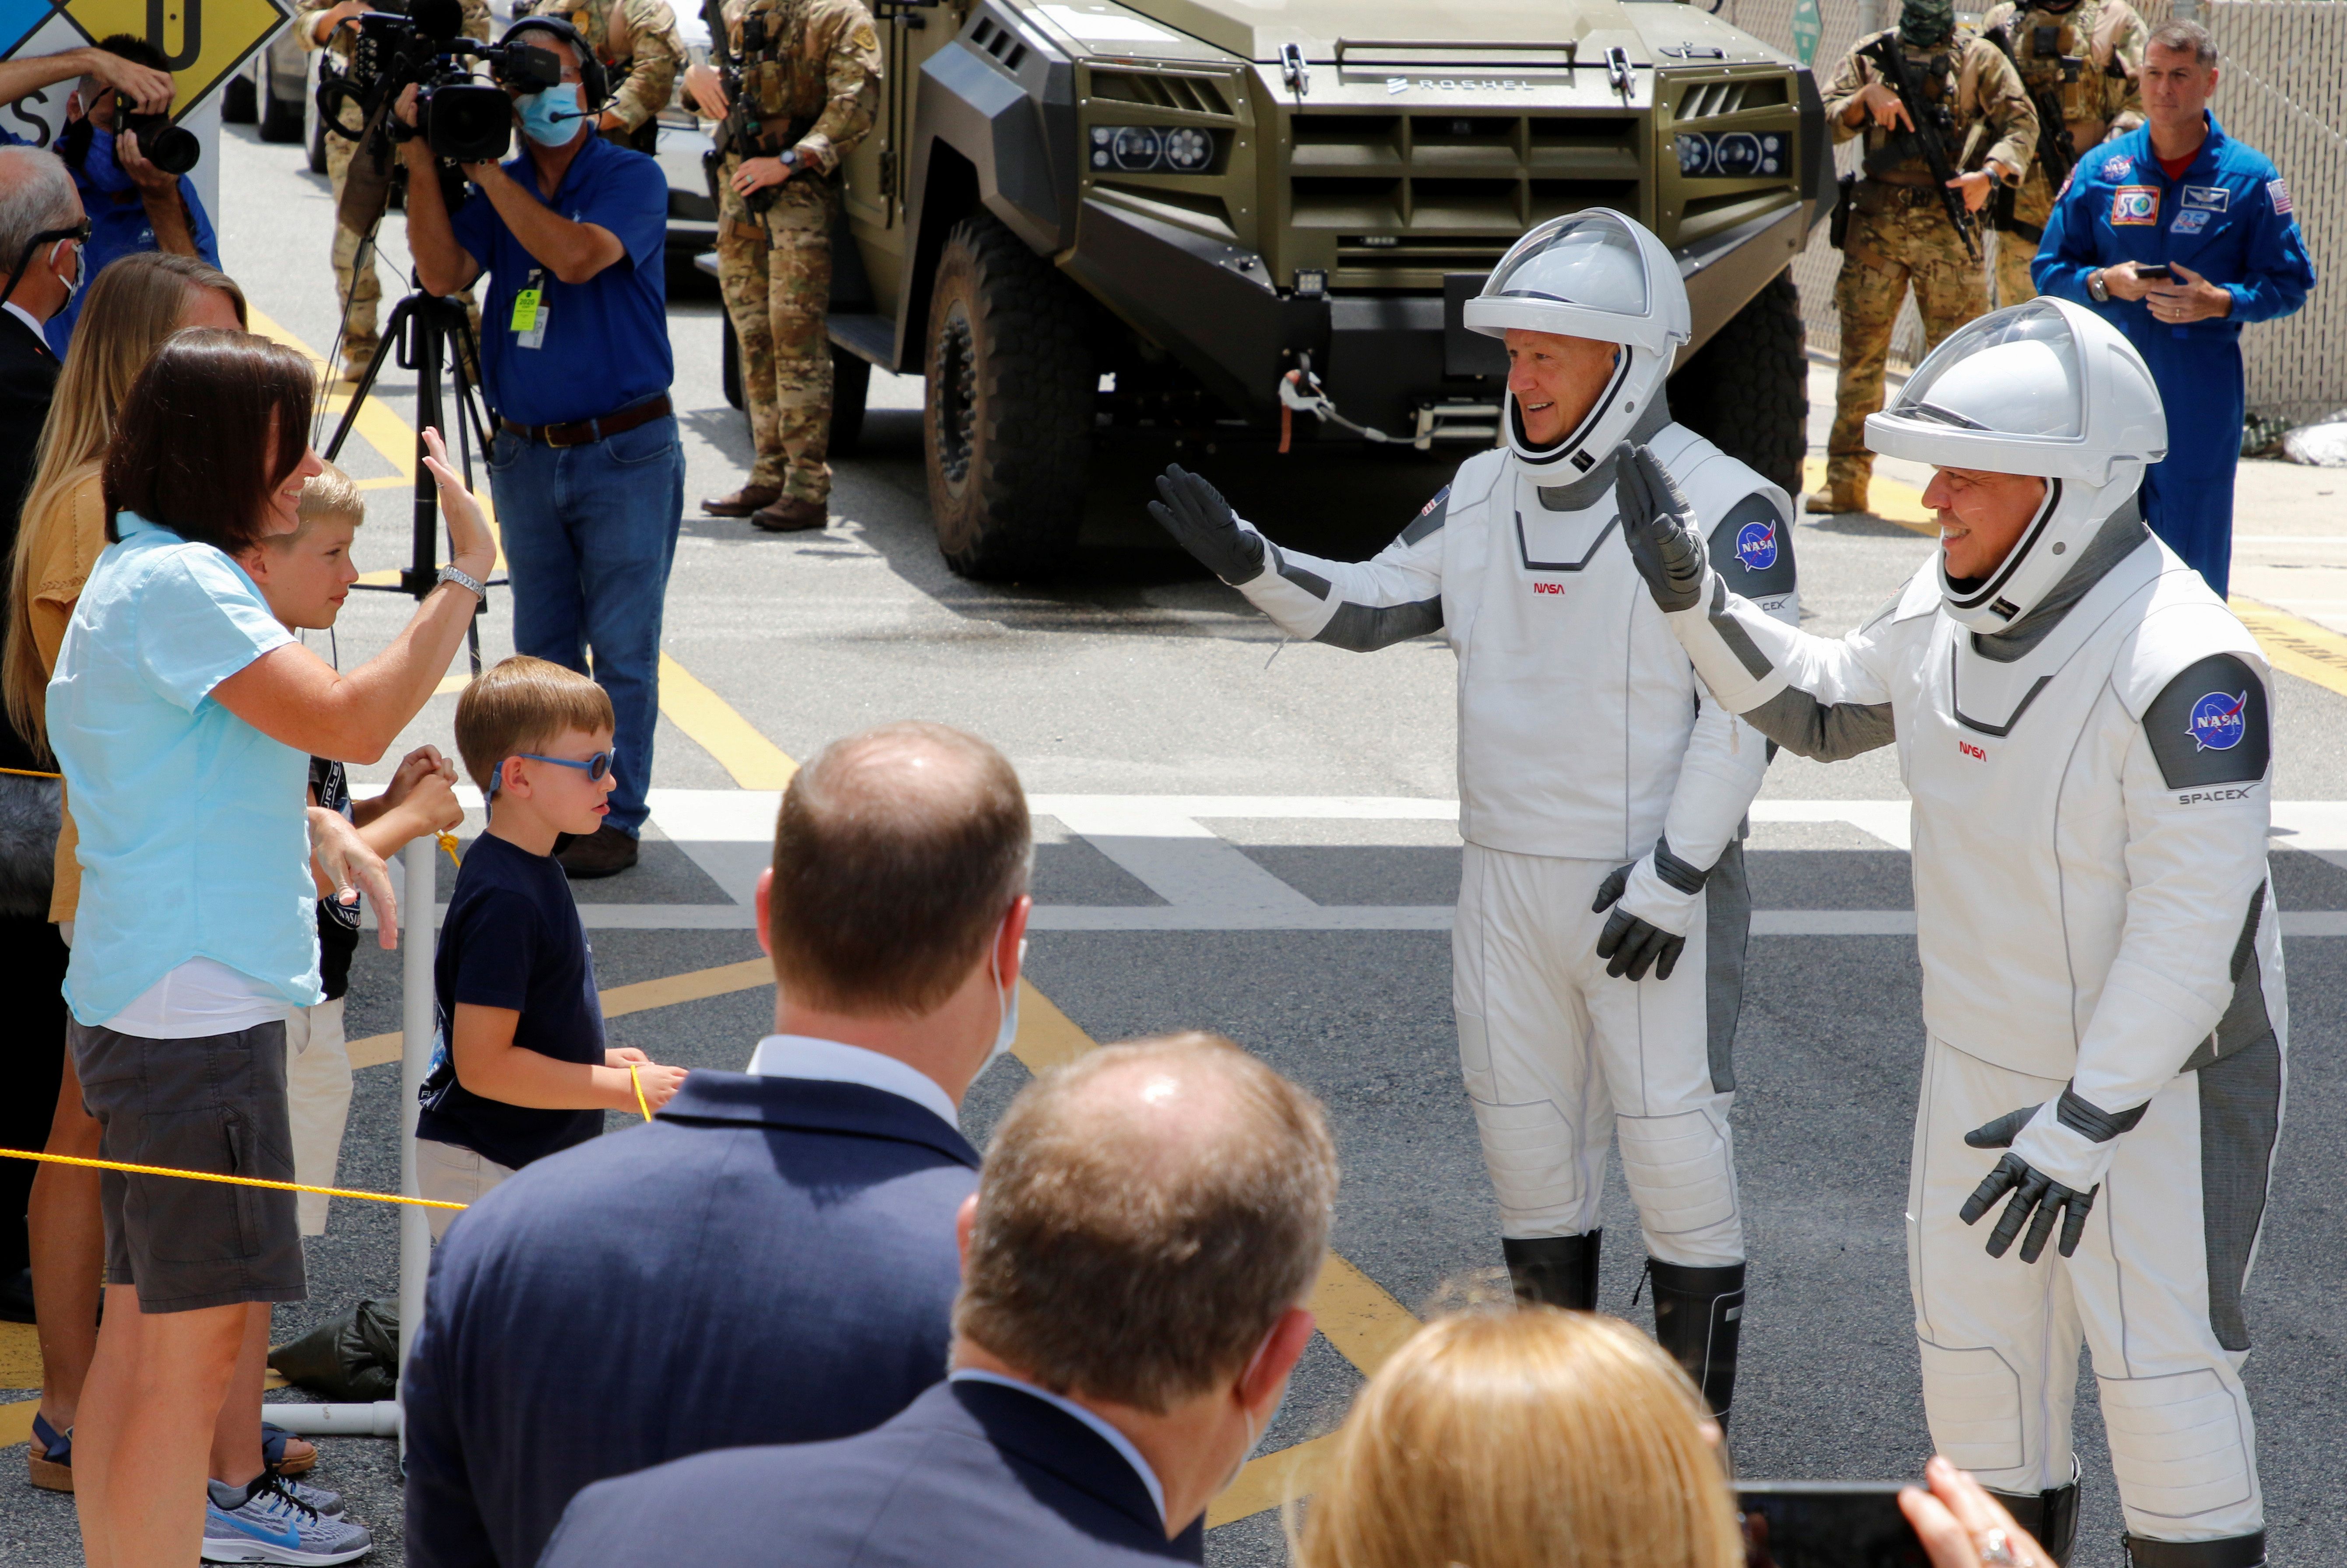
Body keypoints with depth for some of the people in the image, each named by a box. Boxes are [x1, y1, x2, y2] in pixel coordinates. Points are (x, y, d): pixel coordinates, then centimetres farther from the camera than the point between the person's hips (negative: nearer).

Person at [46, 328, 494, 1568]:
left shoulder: (144, 573, 16)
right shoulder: (178, 585, -17)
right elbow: (352, 722, -25)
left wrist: (320, 827, 11)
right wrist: (468, 576, -17)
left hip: (147, 1003, 11)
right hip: (192, 1011, -11)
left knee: (142, 1330, 15)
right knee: (199, 1347, -8)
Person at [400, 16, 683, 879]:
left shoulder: (633, 179, -6)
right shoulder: (501, 189, 8)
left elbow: (576, 255, -24)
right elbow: (443, 273, -7)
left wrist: (485, 171, -19)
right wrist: (423, 164, -15)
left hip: (625, 451, -5)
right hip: (526, 453, 5)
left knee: (621, 649, -3)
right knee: (543, 649, 10)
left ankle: (613, 817, 4)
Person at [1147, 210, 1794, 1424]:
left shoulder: (1722, 506, -14)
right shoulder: (1488, 493, 6)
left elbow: (1746, 710, -16)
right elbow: (1366, 607, 11)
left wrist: (1674, 881, -19)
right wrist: (1243, 559, -5)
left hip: (1652, 888, -7)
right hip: (1509, 878, 7)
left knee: (1673, 1141, -3)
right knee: (1524, 1128, 13)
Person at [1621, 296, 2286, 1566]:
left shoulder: (2181, 664, -29)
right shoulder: (1954, 605, -5)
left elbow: (2195, 921, -28)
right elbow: (1821, 707, 14)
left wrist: (2086, 1124, -28)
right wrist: (1691, 598, 1)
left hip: (2162, 1073, -8)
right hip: (1986, 1054, 8)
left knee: (2161, 1367, -3)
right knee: (1975, 1346, 15)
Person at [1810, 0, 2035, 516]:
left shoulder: (1980, 58, 10)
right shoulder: (1868, 55, 15)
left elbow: (2021, 124, 3)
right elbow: (1826, 122, 8)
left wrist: (1990, 173, -14)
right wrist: (1867, 98, -11)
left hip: (1948, 225, -2)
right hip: (1875, 223, 2)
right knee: (1861, 351, 4)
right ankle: (1846, 482, 10)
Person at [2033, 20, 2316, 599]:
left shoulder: (2250, 178, 1)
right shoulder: (2101, 171, 7)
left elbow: (2290, 283, 3)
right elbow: (2050, 269, 11)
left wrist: (2220, 302, -15)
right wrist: (2104, 282, -10)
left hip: (2202, 394, -2)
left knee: (2193, 550, -1)